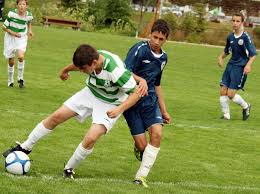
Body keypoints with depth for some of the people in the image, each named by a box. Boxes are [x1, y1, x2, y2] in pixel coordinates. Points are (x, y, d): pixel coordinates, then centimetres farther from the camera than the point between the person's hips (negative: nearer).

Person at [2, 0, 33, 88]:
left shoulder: (29, 15, -9)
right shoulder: (11, 14, -18)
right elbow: (4, 27, -9)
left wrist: (29, 30, 3)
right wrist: (13, 33, -21)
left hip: (21, 39, 1)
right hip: (10, 38, -1)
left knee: (21, 56, -25)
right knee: (11, 62, 5)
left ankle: (20, 78, -8)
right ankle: (10, 81, 27)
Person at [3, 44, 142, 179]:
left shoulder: (116, 71, -38)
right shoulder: (91, 57, -20)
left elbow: (136, 93, -28)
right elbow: (79, 64, 8)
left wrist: (119, 109, -38)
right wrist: (66, 70, 26)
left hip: (110, 105, -6)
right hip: (91, 93, 6)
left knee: (91, 138, -24)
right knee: (57, 116, 1)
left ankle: (69, 169, 1)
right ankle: (25, 147, 19)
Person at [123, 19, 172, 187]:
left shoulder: (163, 57, 12)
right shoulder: (140, 49, -11)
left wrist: (164, 110, 25)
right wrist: (141, 80, -40)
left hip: (150, 99, 5)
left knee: (157, 133, -19)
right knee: (142, 145, -10)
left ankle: (141, 177, -11)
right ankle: (139, 149, 31)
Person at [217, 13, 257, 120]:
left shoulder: (245, 37, -13)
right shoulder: (230, 36, 7)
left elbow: (253, 54, -14)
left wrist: (248, 65, -30)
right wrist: (221, 57, 3)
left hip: (240, 68, -6)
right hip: (230, 65, 6)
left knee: (231, 94, -9)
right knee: (223, 91, -2)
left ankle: (246, 106, 19)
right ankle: (226, 115, 12)